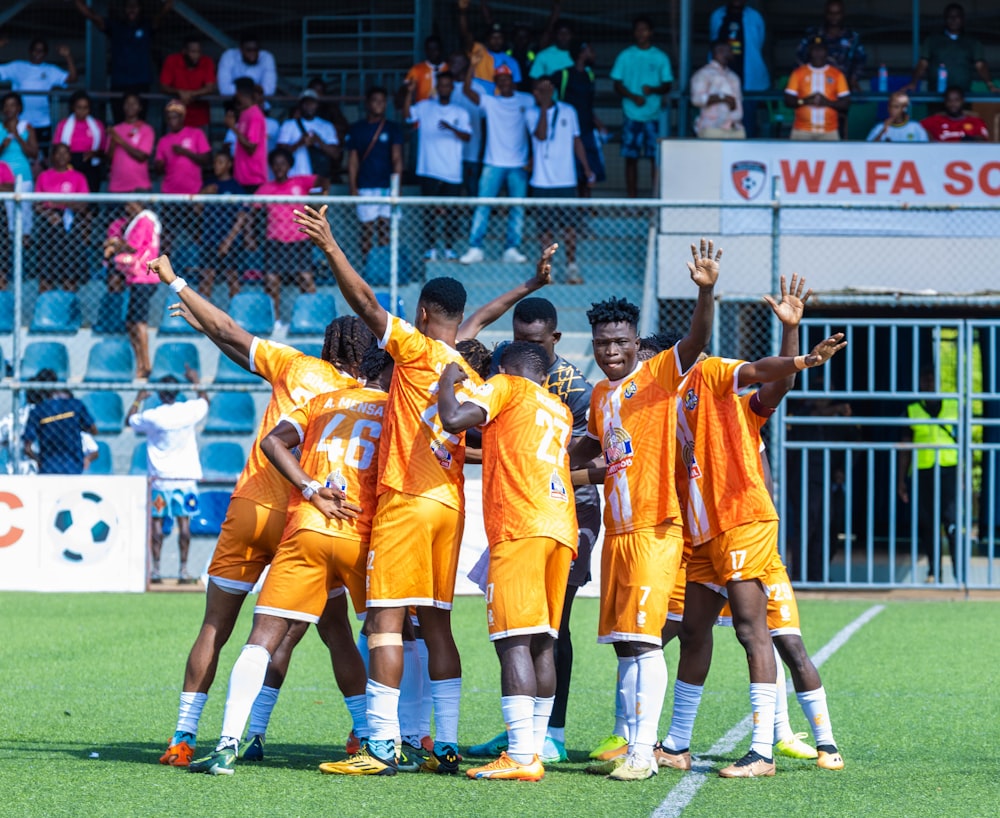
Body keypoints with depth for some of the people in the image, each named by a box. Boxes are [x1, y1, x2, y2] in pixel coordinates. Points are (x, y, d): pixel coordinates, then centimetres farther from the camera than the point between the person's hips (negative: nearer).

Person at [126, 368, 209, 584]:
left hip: (159, 477, -1)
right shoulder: (189, 411, -6)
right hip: (185, 476, 1)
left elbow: (129, 421, 10)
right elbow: (205, 401, 17)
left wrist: (139, 399, 23)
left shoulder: (151, 416, -10)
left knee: (157, 523, 4)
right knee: (184, 522, 3)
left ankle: (156, 570, 1)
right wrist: (195, 382, 29)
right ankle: (183, 570, 1)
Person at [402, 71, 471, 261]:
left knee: (450, 212, 0)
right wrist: (409, 92, -18)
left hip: (452, 173, 0)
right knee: (429, 211, -2)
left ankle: (449, 248, 10)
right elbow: (407, 115, -6)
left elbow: (467, 136, -1)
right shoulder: (425, 107, 10)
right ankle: (431, 248, 6)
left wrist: (451, 128, -20)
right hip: (429, 171, 0)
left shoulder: (460, 113, 11)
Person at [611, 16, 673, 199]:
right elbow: (618, 85, 5)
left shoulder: (660, 57, 7)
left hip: (654, 115, 0)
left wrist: (653, 90, -14)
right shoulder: (626, 56, 7)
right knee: (631, 158, 1)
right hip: (632, 114, 0)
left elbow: (668, 85, 7)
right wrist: (633, 97, -12)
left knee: (656, 157, -4)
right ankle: (631, 198, 6)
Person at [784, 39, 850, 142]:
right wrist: (805, 101, -13)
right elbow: (788, 100, 5)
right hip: (802, 131, 0)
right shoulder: (798, 73, 8)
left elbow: (845, 103, 5)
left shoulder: (837, 75, 8)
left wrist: (827, 102, -12)